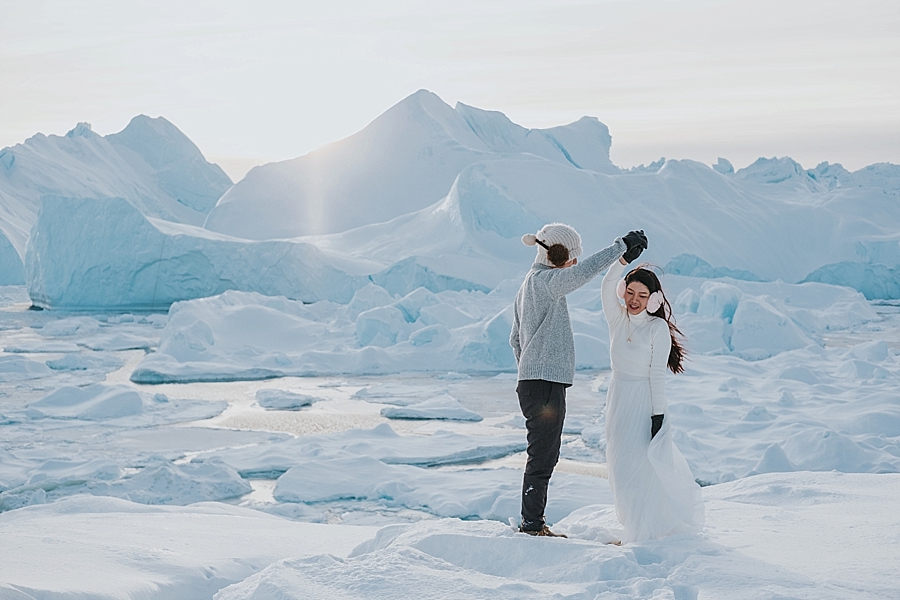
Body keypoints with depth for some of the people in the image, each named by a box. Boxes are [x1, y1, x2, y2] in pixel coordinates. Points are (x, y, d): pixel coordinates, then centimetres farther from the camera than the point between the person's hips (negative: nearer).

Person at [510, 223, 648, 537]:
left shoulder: (529, 285, 18)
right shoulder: (542, 280, -12)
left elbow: (515, 339, 24)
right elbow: (583, 272, -29)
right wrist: (621, 245, -24)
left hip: (533, 382, 10)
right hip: (545, 384, -10)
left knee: (544, 457, 15)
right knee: (542, 458, -5)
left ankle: (532, 523, 20)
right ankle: (532, 526, 1)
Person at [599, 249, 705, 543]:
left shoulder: (658, 328, -9)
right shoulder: (618, 320, 3)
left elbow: (658, 374, -11)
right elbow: (607, 288, -13)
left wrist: (658, 414, -14)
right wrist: (623, 259, -26)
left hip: (644, 403, -6)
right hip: (618, 399, 6)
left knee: (637, 466, -7)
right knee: (621, 464, 11)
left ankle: (643, 533, 5)